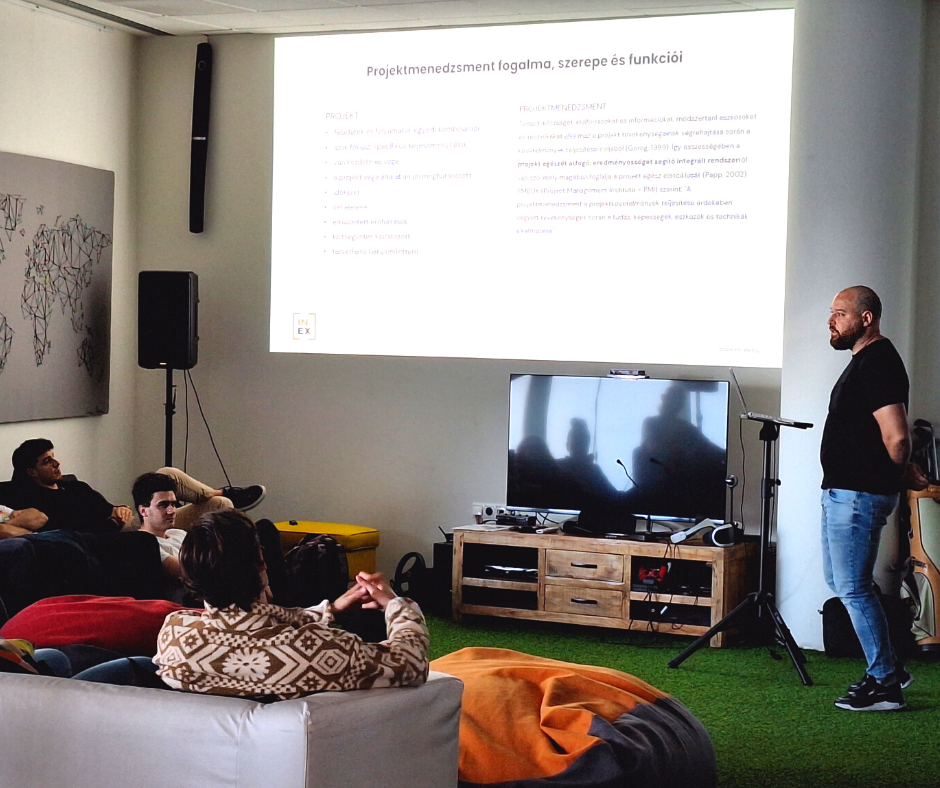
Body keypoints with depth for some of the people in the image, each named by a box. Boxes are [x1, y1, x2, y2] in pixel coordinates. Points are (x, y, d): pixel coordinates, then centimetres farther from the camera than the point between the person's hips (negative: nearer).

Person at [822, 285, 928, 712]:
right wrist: (903, 471, 17)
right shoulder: (865, 360, 16)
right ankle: (888, 668, 25)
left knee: (853, 588, -6)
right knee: (839, 581, 17)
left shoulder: (878, 363, -18)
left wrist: (900, 473, -8)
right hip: (842, 490, 11)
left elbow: (896, 438, -25)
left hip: (858, 495, -11)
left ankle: (885, 685, 2)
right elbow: (891, 439, 26)